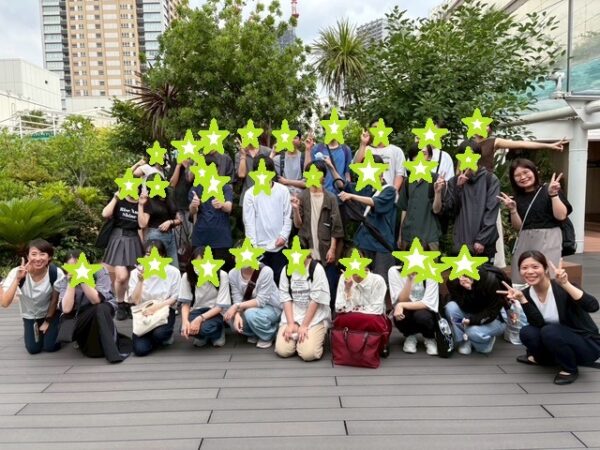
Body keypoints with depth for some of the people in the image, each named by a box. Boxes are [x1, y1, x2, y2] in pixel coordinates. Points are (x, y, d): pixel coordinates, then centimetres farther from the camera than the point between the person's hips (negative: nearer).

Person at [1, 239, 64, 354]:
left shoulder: (56, 273, -29)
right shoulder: (17, 273, -29)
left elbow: (54, 299, -12)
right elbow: (5, 303, -37)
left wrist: (48, 321, -2)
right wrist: (17, 279, -45)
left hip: (50, 313, -1)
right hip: (30, 315, 1)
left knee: (50, 346, -6)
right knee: (33, 349, -2)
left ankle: (47, 328, 25)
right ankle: (34, 329, 29)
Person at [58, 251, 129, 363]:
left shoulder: (99, 272, -16)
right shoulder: (65, 281, -9)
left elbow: (96, 300, -28)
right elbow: (66, 309, -23)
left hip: (105, 310, 0)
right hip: (82, 318, 1)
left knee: (100, 309, -34)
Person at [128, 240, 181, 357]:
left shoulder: (173, 272, -6)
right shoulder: (136, 273, -4)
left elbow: (175, 298, -3)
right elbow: (135, 301, -9)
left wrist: (157, 307, -17)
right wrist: (140, 281, -21)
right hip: (143, 313, 1)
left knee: (159, 333, -33)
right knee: (140, 350, -17)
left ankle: (165, 336, 6)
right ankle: (153, 337, 18)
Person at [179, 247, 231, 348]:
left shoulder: (222, 275, -18)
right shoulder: (187, 276, -9)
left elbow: (221, 306, -16)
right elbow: (185, 303, -4)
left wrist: (200, 319, -29)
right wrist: (185, 321, -25)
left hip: (215, 312, -2)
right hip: (196, 311, 2)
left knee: (205, 328, -34)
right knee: (188, 328, -31)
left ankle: (217, 332, 4)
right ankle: (202, 336, 7)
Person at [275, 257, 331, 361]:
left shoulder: (317, 269, -12)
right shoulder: (286, 269, 2)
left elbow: (316, 301, -13)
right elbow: (286, 298, 0)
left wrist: (304, 326, -14)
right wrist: (291, 323, -10)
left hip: (315, 317, -3)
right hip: (292, 316, 4)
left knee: (308, 353, -21)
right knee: (282, 351, -15)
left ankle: (317, 336, 10)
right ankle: (296, 337, 16)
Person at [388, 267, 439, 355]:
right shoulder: (394, 271, -15)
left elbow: (429, 303, -23)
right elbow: (401, 300, -20)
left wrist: (401, 305, -34)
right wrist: (409, 279, -32)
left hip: (425, 312, -1)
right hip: (407, 312, 1)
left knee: (421, 316, -34)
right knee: (399, 315, -32)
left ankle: (429, 338, 1)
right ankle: (410, 336, 3)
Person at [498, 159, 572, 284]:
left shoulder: (550, 189, 2)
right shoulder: (518, 198, 13)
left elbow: (561, 216, -8)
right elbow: (518, 226, 9)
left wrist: (554, 195, -15)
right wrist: (513, 209, -5)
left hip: (547, 240, -4)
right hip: (524, 241, 4)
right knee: (519, 282, 2)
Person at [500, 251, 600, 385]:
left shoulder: (560, 288, -22)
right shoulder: (527, 293, -7)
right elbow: (539, 324, -17)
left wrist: (565, 284, -46)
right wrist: (521, 299, -28)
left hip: (587, 345, -5)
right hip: (559, 340, 5)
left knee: (550, 331, -31)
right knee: (527, 332, -20)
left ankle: (570, 369, -5)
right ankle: (542, 357, 12)